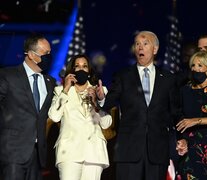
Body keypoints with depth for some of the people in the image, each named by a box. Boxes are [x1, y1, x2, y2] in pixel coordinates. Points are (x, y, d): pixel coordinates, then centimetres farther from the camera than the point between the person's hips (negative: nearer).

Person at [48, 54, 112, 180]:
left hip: (94, 151, 2)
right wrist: (66, 90, -2)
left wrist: (96, 102, -5)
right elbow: (54, 117, -3)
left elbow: (106, 124, 8)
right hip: (70, 150, -1)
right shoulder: (61, 90, 15)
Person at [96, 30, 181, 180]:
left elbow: (175, 112, 14)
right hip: (129, 148, -1)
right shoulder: (122, 77, 8)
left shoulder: (168, 79, 12)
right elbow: (109, 104, -2)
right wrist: (102, 98, -24)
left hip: (158, 149, 1)